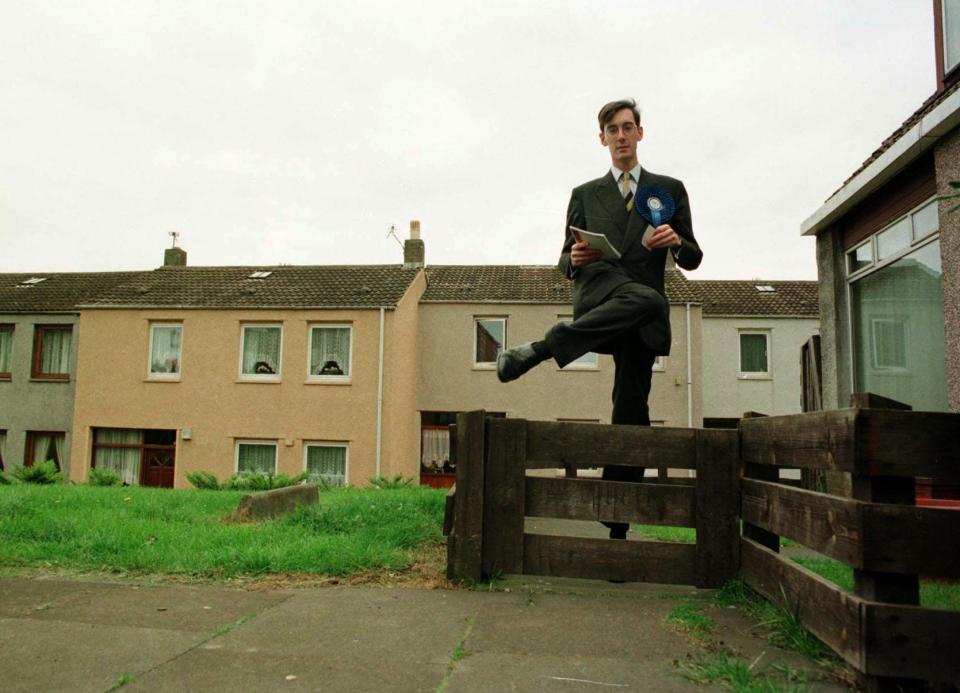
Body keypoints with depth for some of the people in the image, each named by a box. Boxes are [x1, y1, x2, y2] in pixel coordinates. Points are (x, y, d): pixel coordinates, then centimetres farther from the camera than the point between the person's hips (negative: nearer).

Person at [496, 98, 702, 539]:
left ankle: (617, 527, 2)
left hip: (642, 317, 2)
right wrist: (573, 259, -9)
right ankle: (540, 350, -34)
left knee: (631, 412, -4)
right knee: (647, 299, -37)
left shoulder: (670, 190, 18)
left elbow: (692, 260, 15)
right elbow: (566, 263, 16)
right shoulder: (585, 195, 19)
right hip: (598, 294, -1)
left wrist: (677, 242, -8)